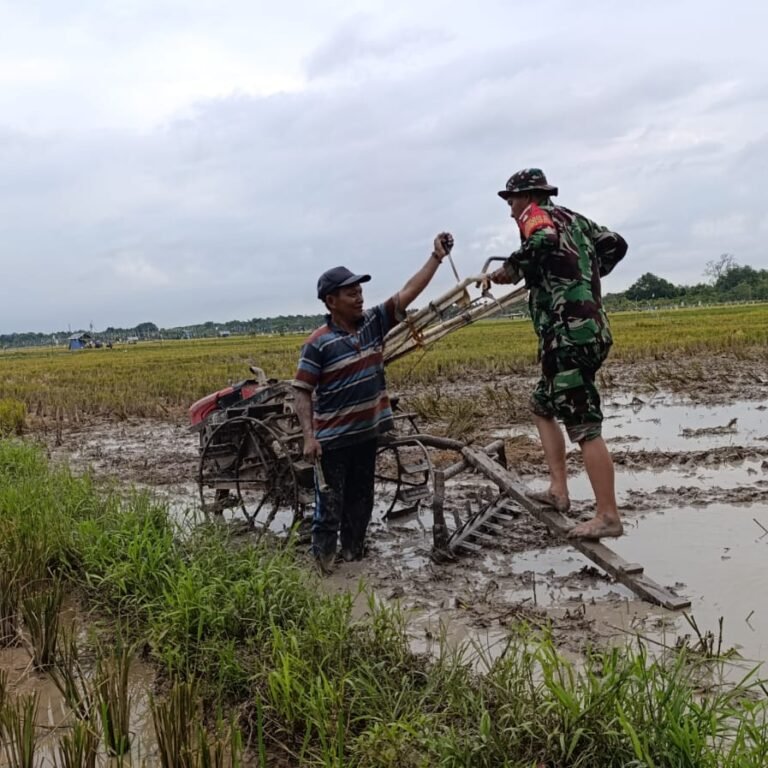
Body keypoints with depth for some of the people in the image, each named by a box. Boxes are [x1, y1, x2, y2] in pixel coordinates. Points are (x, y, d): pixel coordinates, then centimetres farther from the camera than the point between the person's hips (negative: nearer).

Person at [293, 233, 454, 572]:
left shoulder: (374, 322, 0)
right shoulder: (318, 343, -15)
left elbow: (407, 292, -5)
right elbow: (302, 392, -13)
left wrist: (436, 257, -11)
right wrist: (309, 437, -21)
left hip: (366, 433, 6)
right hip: (332, 439, -6)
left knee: (361, 501, 18)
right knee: (329, 505, 1)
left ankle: (353, 554, 33)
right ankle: (323, 564, 14)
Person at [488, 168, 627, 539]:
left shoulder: (536, 215, -2)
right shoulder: (574, 219, 22)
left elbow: (545, 240, -26)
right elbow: (616, 244, 28)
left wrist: (511, 268, -12)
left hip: (570, 335, -10)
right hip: (588, 330, 10)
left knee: (584, 426, -9)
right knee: (543, 405, 21)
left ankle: (608, 516, -6)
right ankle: (559, 491, 18)